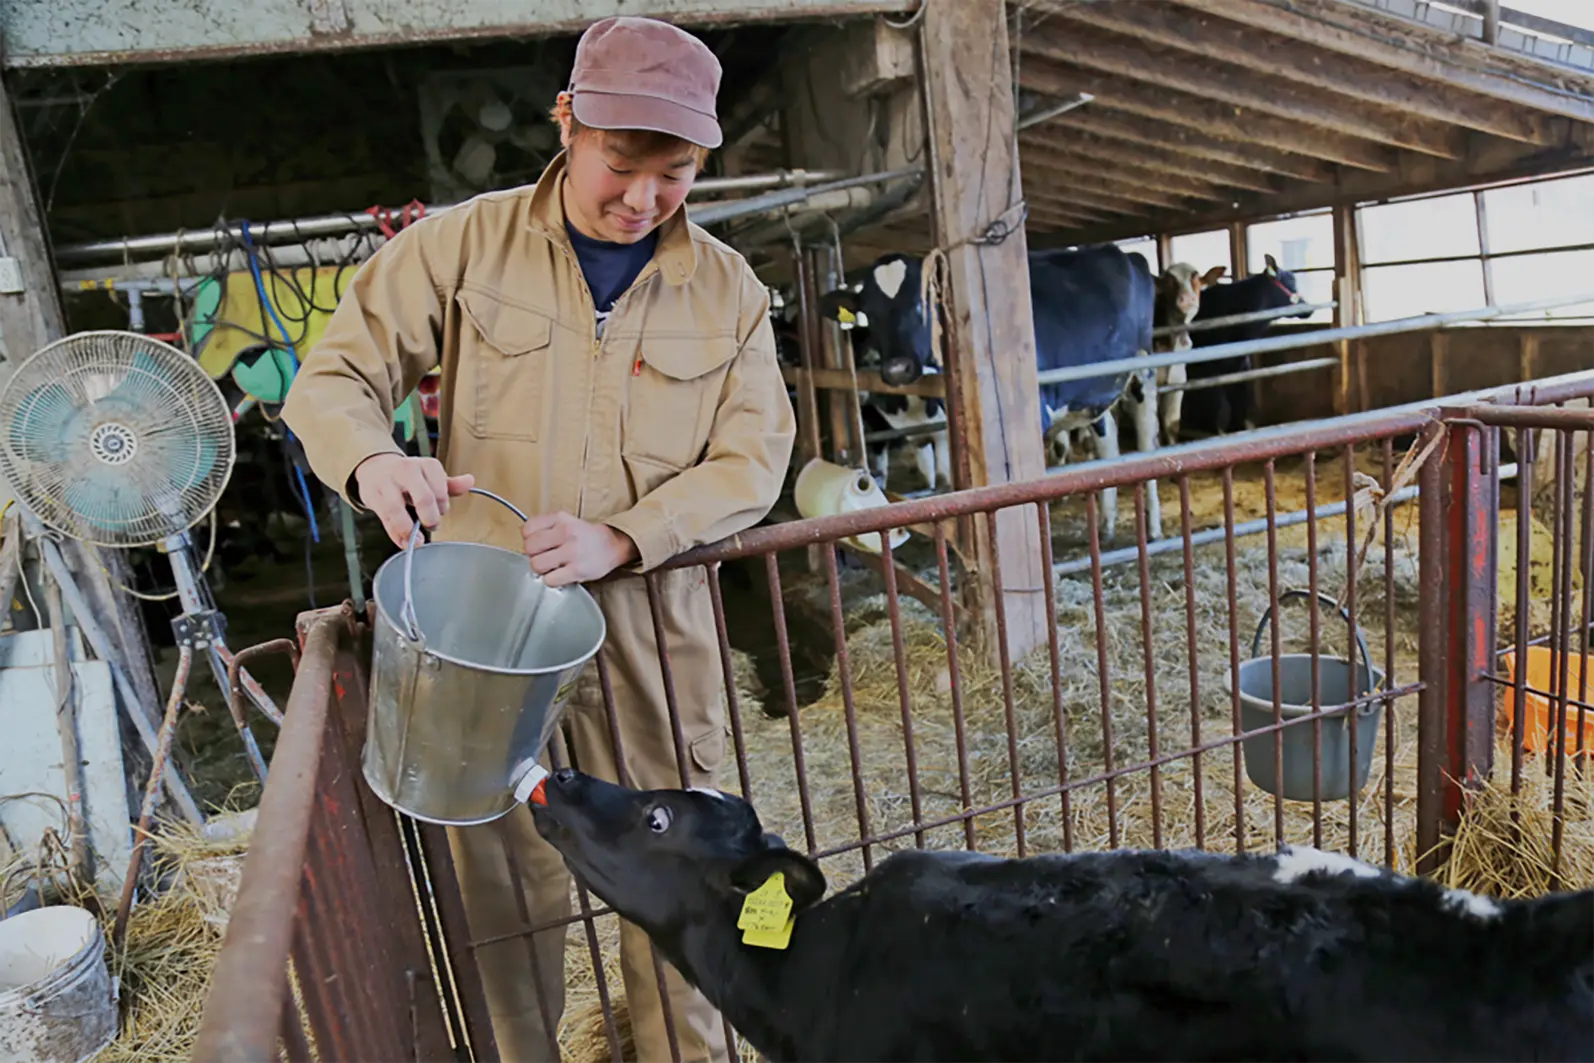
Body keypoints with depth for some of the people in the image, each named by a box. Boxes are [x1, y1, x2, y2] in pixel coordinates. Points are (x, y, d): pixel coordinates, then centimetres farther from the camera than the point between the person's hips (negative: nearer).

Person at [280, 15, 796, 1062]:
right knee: (510, 882, 10)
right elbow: (334, 378, 0)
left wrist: (622, 538, -18)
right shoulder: (463, 244, -1)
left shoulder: (729, 290, 3)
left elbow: (752, 460, -1)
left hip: (653, 625, 1)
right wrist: (371, 460, -25)